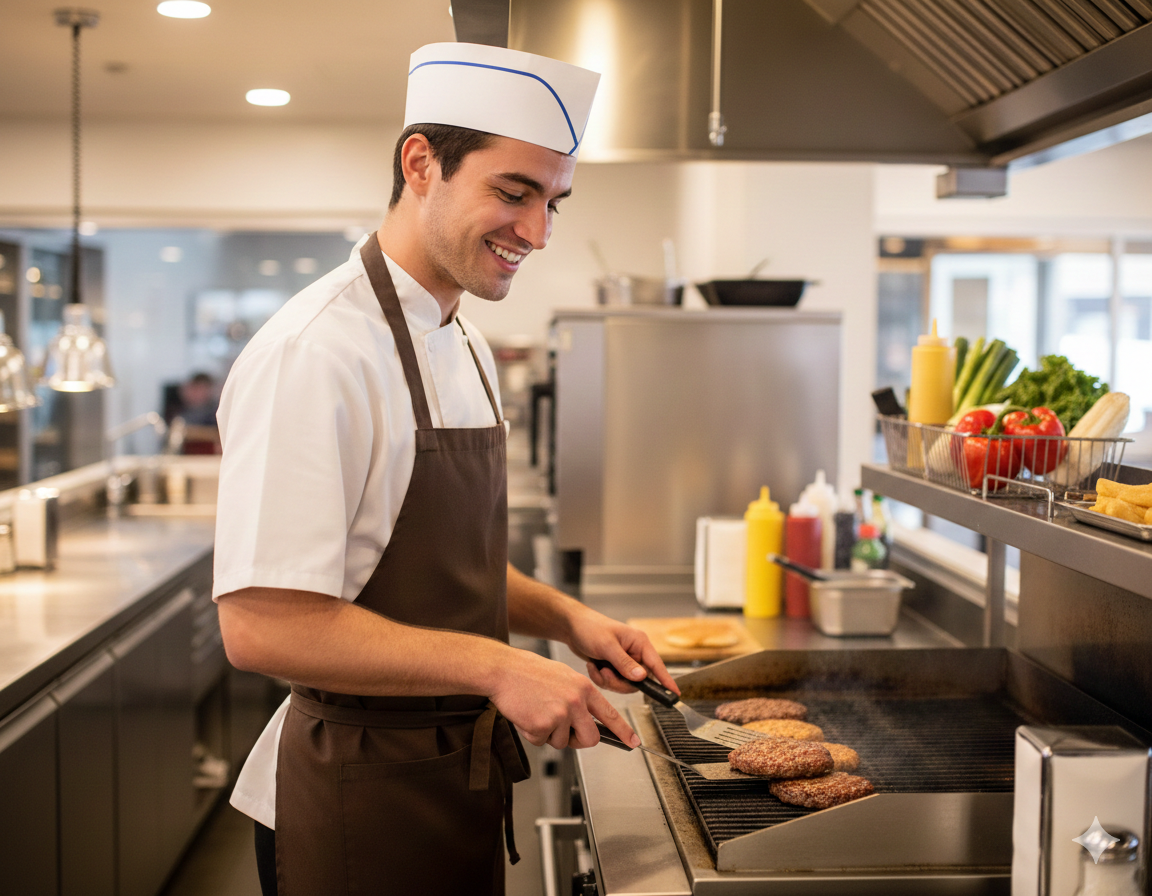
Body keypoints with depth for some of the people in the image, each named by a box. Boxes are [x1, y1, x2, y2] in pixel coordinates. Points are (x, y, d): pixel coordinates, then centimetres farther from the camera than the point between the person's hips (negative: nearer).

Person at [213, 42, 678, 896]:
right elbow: (260, 625, -27)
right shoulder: (314, 354, -21)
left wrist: (564, 617, 3)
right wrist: (495, 666, -26)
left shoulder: (466, 348, 10)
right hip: (360, 801, -9)